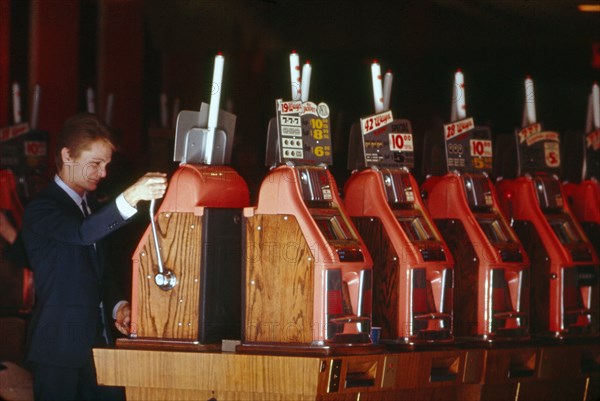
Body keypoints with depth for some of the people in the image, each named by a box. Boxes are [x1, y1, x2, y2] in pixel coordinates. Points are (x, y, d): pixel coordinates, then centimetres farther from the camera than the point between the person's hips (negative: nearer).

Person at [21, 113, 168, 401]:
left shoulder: (89, 205, 17)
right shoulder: (41, 209, -12)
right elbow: (83, 233, -32)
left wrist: (116, 306, 3)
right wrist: (130, 198, -45)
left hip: (96, 342, 8)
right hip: (60, 348, -8)